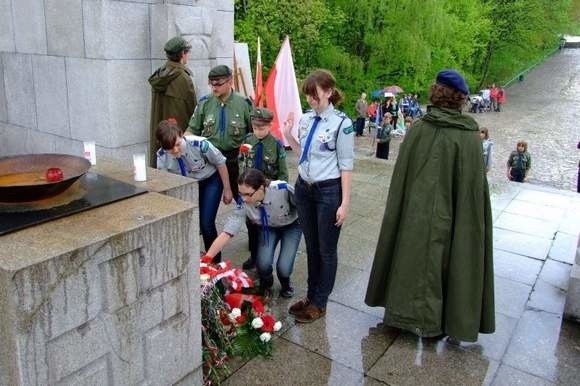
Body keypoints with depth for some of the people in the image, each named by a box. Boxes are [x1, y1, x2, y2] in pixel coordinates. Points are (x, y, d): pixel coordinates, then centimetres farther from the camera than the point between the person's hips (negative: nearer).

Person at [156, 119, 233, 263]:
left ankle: (215, 263, 9)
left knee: (206, 224, -11)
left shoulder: (200, 144, -34)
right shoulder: (162, 156, -24)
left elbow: (220, 163, -16)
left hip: (210, 181, -3)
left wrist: (227, 190, -8)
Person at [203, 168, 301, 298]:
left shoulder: (282, 189, -38)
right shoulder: (243, 204, -29)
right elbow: (226, 234, -30)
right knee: (263, 264, -21)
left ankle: (285, 283, 19)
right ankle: (266, 282, 16)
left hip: (291, 226, -2)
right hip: (268, 228, 2)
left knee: (283, 268, -19)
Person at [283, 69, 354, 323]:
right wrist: (288, 136, 1)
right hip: (304, 188, 6)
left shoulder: (341, 123, -13)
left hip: (328, 191, -6)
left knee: (326, 250, 8)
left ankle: (320, 303, 22)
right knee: (311, 247, 17)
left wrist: (345, 203, -14)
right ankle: (311, 295, 32)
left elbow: (346, 166, -12)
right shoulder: (306, 119, 4)